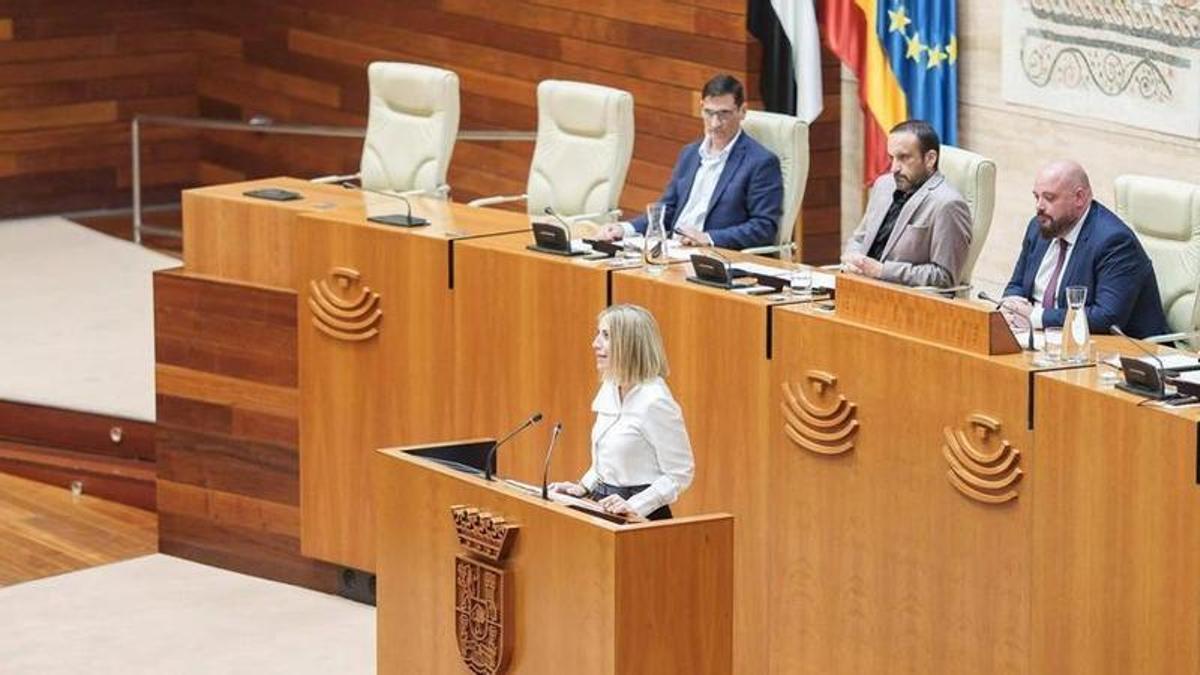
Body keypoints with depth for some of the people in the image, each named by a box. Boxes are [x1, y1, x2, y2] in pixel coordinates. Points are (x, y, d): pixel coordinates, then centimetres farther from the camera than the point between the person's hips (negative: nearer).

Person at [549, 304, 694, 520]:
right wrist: (584, 487, 9)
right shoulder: (609, 389, 9)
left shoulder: (655, 402, -15)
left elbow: (679, 475, -14)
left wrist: (635, 505, -22)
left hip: (643, 518, -7)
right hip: (605, 509, 8)